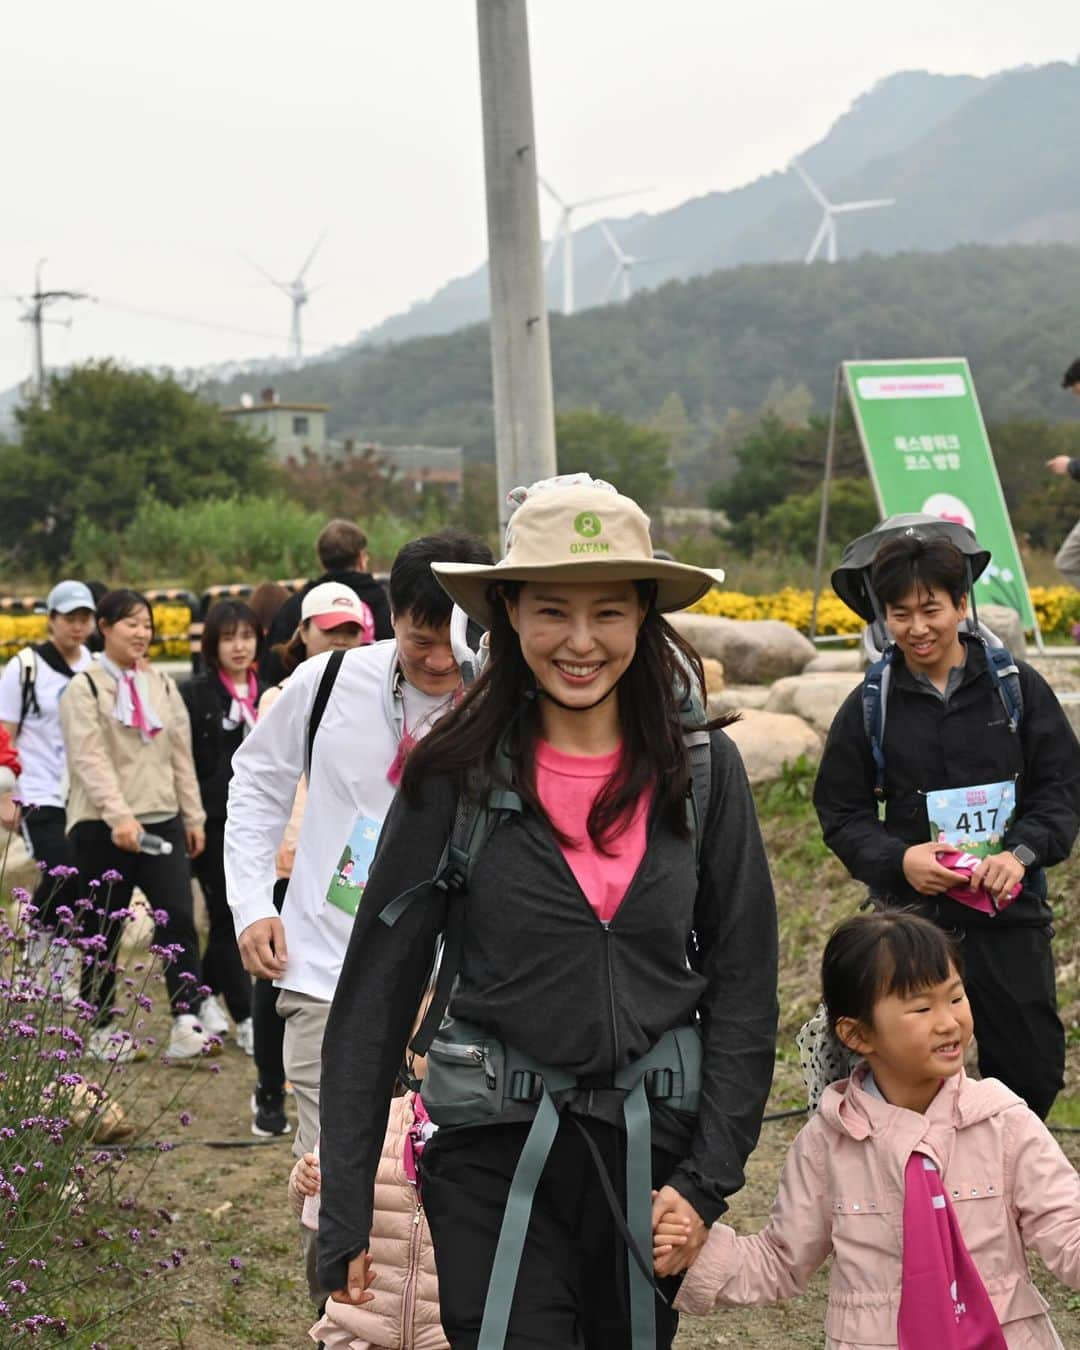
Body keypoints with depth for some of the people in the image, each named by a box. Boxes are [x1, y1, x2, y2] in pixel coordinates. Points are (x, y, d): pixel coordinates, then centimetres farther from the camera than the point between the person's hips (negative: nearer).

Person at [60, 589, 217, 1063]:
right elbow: (90, 760, -14)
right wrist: (119, 816, -25)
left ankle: (186, 1024, -15)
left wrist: (193, 815, 12)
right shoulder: (84, 689, -3)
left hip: (162, 820, 4)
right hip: (102, 827, -4)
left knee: (178, 916, -12)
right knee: (104, 929, 5)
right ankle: (101, 1029, 17)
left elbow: (181, 755, 17)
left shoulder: (162, 686, 14)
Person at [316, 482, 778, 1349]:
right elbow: (375, 997, -2)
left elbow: (745, 985, 4)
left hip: (656, 1152, 2)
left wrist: (707, 1180, -4)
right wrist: (346, 1214, -5)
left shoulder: (703, 771, 1)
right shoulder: (456, 776, -4)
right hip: (501, 1157, -2)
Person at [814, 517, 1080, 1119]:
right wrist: (898, 859, -14)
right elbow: (842, 814, 4)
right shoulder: (870, 707, 3)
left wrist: (1020, 851, -16)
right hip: (911, 913, 0)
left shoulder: (1016, 686, 1)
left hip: (1011, 912, 0)